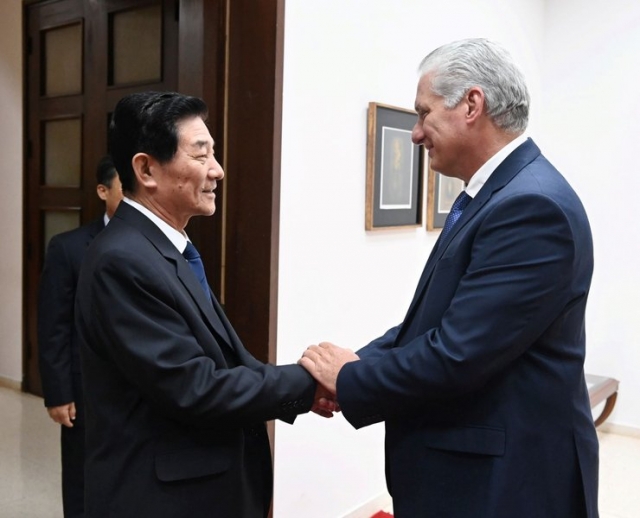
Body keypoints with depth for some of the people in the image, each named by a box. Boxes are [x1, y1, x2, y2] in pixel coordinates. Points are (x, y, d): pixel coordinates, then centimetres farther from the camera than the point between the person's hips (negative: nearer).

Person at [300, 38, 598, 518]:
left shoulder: (533, 205, -24)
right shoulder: (500, 192, 8)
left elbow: (456, 356, -27)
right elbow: (433, 319, 9)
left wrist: (350, 379, -13)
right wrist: (355, 364, -4)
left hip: (506, 478, -9)